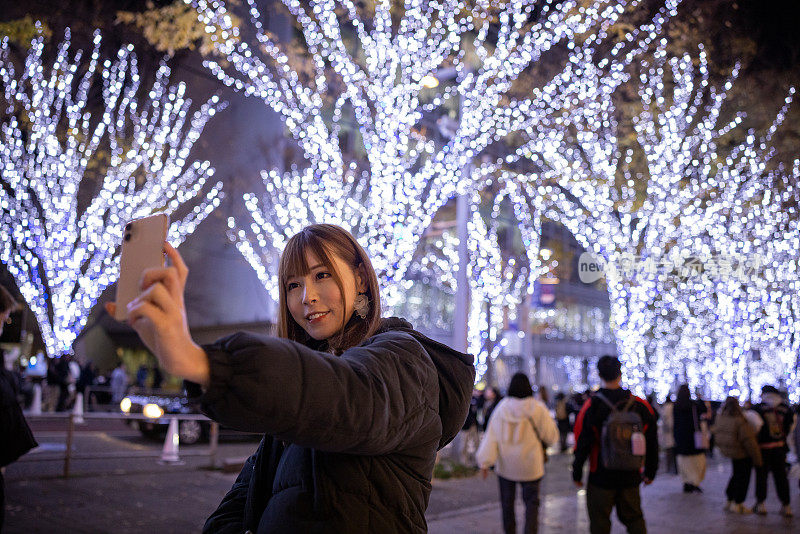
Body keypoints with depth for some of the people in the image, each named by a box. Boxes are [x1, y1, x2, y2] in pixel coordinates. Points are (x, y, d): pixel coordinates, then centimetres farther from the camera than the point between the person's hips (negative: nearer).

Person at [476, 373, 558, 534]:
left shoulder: (501, 408, -5)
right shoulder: (537, 408, -10)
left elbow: (491, 436, -8)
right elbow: (551, 436, -5)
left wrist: (485, 461, -8)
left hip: (505, 465, 2)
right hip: (529, 466, -2)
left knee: (507, 502, 15)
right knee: (531, 501, 8)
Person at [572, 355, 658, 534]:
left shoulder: (591, 406, -11)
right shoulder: (641, 405, 0)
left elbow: (582, 445, -9)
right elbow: (652, 443, 7)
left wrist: (577, 473, 3)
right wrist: (650, 472, 18)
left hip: (601, 477, -3)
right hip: (631, 477, 3)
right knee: (634, 519, 17)